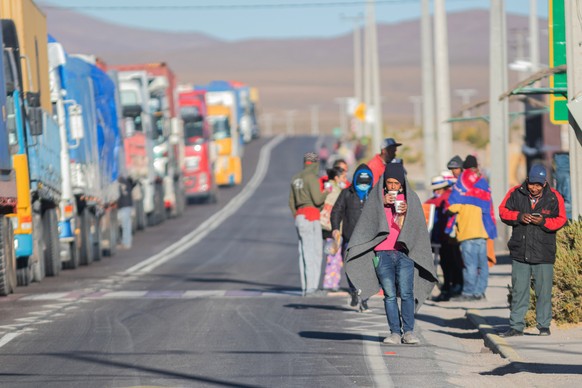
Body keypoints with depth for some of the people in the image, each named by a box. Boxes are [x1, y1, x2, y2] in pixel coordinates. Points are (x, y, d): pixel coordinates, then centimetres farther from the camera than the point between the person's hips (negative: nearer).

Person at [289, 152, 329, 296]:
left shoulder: (295, 179, 15)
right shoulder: (312, 178, -10)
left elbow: (291, 202, 18)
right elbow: (317, 199, -15)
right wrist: (327, 192, 3)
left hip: (299, 216, 8)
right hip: (311, 216, -8)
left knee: (304, 253, 9)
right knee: (315, 252, -8)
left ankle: (305, 287, 7)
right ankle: (311, 286, -14)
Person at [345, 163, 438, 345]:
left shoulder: (410, 198, 9)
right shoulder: (377, 196, 10)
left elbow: (412, 227, 5)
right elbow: (370, 219, 3)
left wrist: (403, 214, -12)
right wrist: (383, 204, -9)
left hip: (404, 252, 0)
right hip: (383, 253, 0)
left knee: (406, 293, -10)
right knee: (390, 295, -3)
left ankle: (408, 331, -7)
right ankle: (395, 332, -2)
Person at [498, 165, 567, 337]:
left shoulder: (554, 197, -2)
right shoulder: (516, 193, 1)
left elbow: (561, 220, -1)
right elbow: (503, 211, 5)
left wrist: (543, 222, -18)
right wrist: (519, 216, -14)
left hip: (544, 254, -1)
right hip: (520, 252, 1)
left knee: (543, 291, 2)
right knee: (519, 291, 5)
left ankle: (544, 326, 13)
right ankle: (516, 326, 11)